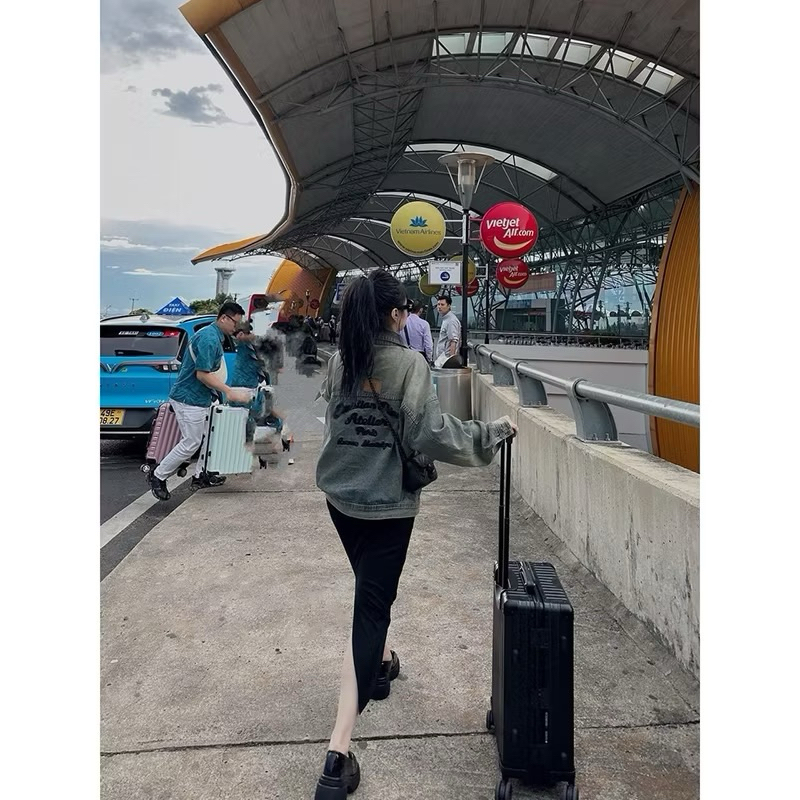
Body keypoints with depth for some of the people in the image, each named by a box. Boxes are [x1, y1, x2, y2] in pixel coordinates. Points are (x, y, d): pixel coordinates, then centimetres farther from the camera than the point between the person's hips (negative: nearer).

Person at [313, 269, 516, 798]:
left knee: (373, 593, 28)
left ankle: (382, 662, 52)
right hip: (387, 504, -6)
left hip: (341, 497, 6)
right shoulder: (408, 364, -16)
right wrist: (493, 433, -8)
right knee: (370, 610, -2)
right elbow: (432, 435, -20)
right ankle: (338, 755, -1)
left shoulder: (339, 360, 2)